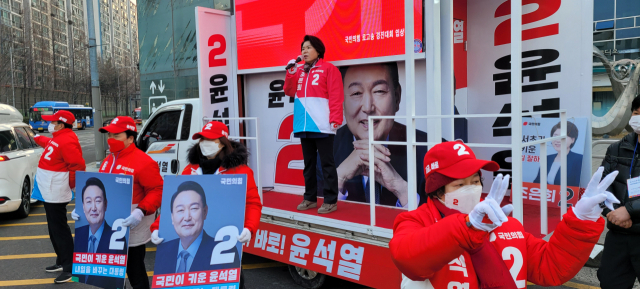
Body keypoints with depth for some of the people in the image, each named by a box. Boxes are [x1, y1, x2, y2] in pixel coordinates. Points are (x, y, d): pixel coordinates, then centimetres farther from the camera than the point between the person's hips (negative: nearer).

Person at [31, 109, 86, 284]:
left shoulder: (67, 141, -21)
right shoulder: (58, 138, 11)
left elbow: (78, 166, -24)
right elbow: (49, 144, 37)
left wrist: (71, 185, -13)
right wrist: (37, 138, 52)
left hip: (55, 194, -11)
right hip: (49, 192, 11)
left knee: (59, 230, -7)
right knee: (54, 229, 18)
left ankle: (69, 268, 0)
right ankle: (61, 262, 29)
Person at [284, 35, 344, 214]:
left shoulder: (328, 69, -1)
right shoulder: (299, 70, 16)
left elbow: (335, 96, -8)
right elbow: (289, 92, 12)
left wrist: (335, 119, -16)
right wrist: (291, 72, 0)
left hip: (322, 126, -6)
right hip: (304, 126, 6)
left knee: (326, 163, -2)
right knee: (309, 163, 13)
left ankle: (330, 201, 3)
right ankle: (310, 199, 22)